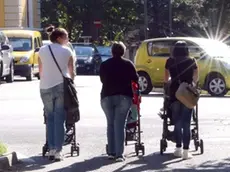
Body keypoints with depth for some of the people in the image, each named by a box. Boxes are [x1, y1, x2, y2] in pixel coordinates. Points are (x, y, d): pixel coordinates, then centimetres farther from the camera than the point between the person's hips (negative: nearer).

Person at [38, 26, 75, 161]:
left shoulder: (42, 51, 6)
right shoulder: (67, 51, 0)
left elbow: (41, 71, 10)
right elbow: (72, 72, 4)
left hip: (45, 87, 2)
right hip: (62, 86, -2)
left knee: (50, 118, 9)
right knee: (59, 119, -1)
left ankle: (51, 149, 4)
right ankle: (58, 151, -5)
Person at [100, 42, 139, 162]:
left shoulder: (104, 65, 6)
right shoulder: (128, 64, -1)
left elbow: (102, 79, 14)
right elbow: (135, 79, 3)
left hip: (107, 96, 2)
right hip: (123, 96, -2)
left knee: (110, 124, 14)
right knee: (120, 125, -5)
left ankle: (111, 152, 11)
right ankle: (119, 154, -11)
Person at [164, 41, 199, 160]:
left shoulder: (170, 62, 2)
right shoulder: (192, 61, 2)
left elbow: (166, 79, 9)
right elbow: (196, 79, 11)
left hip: (174, 94, 1)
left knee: (177, 122, 12)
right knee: (186, 123, 0)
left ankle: (178, 149, 14)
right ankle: (186, 151, -4)